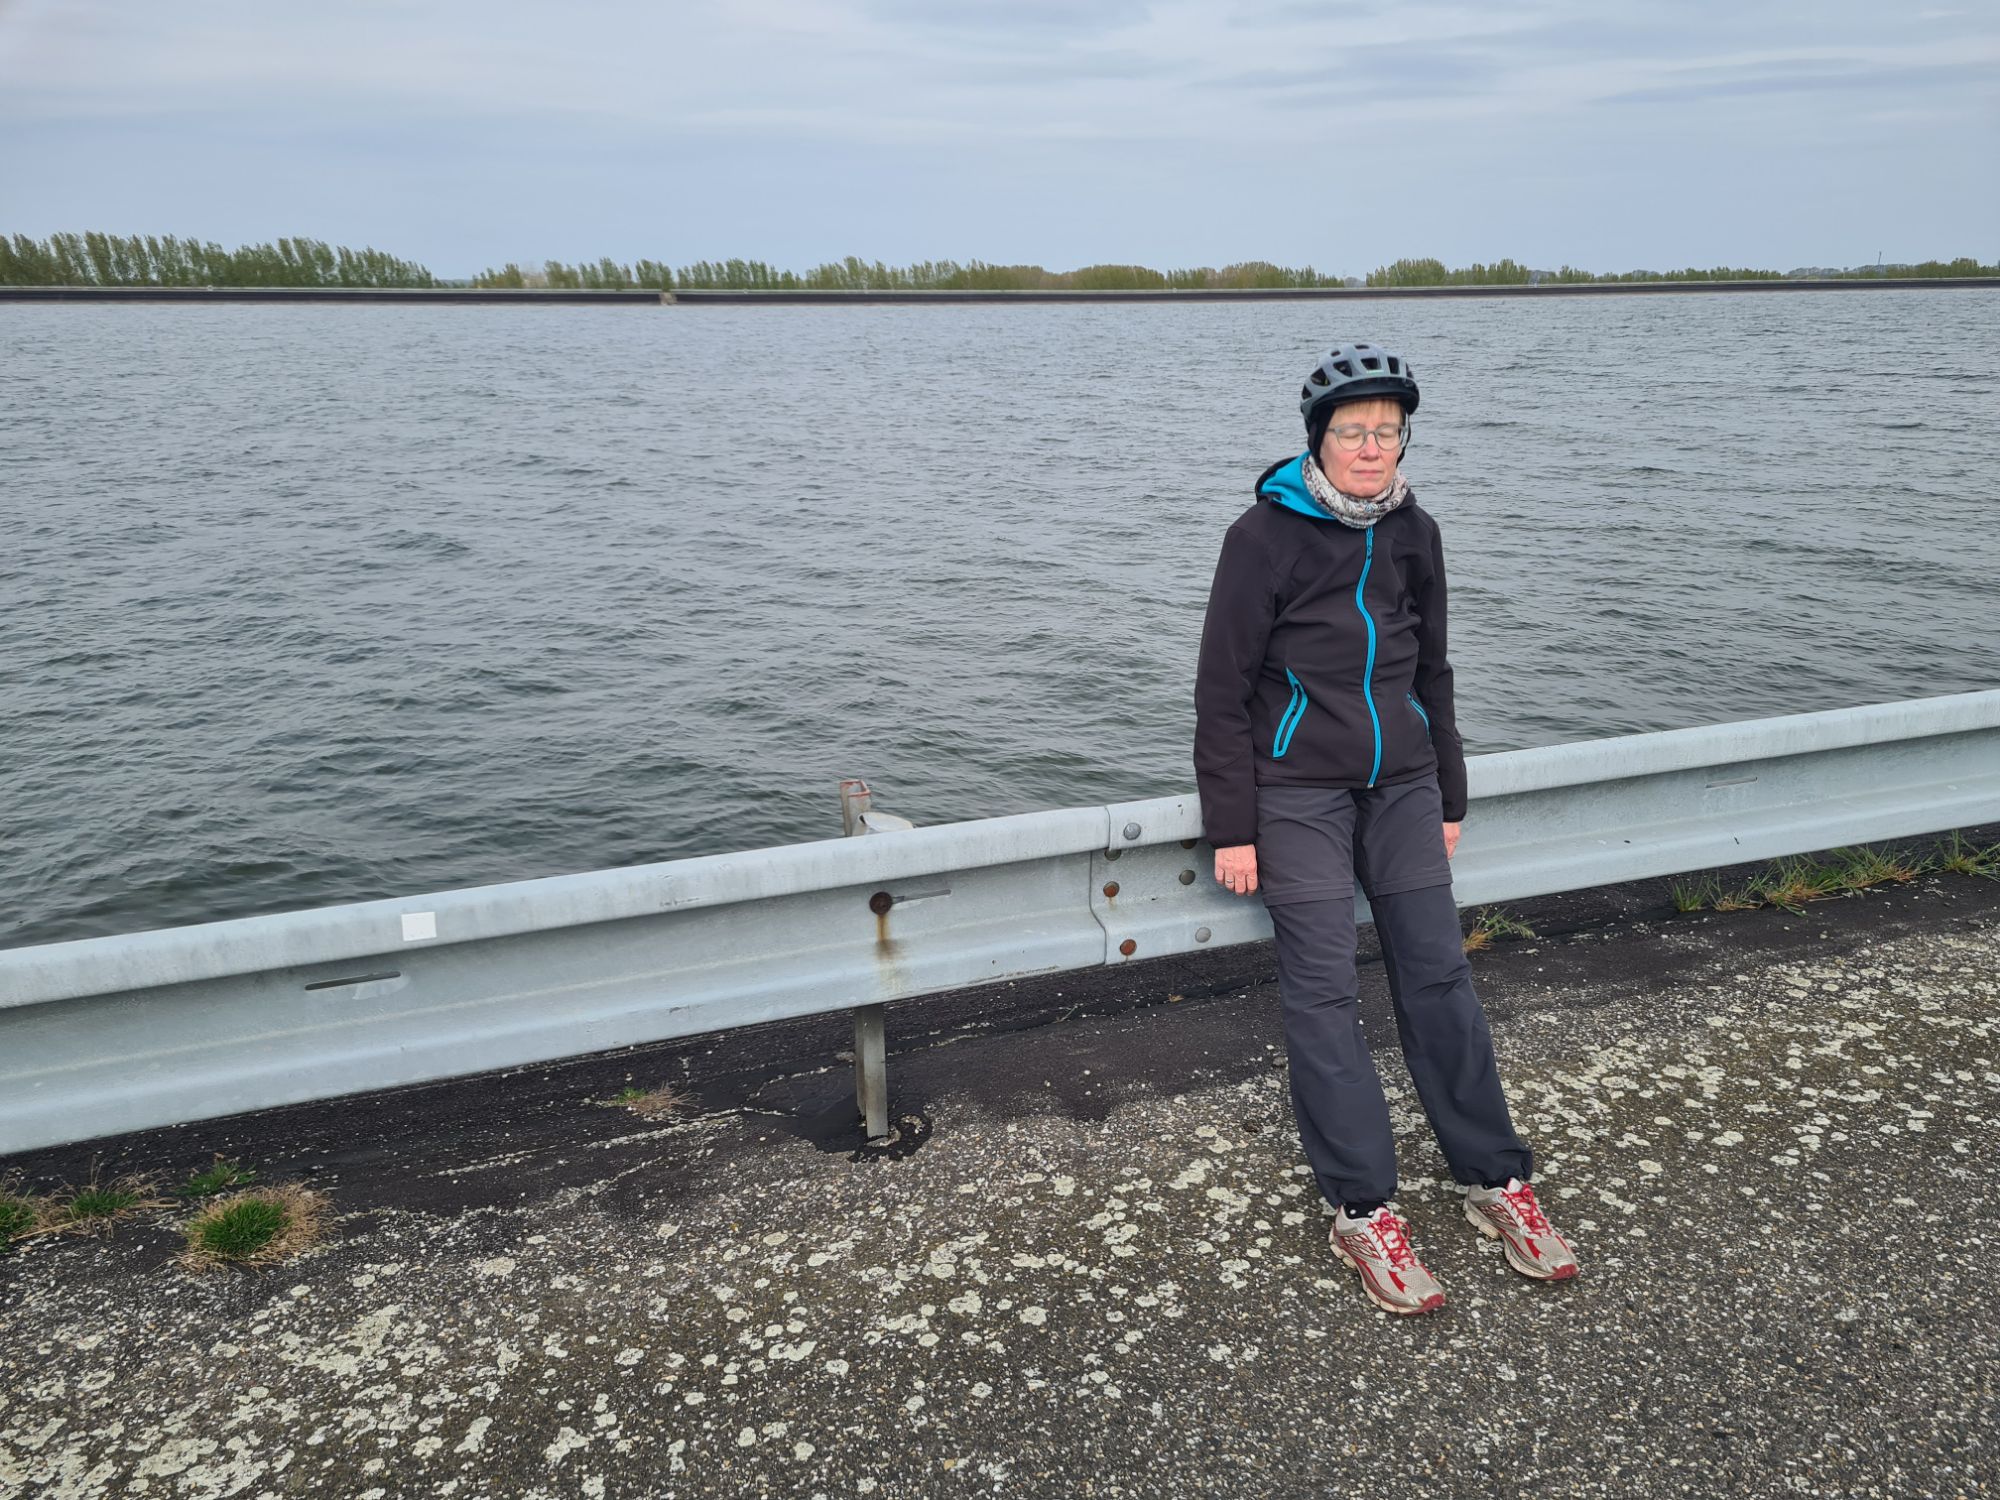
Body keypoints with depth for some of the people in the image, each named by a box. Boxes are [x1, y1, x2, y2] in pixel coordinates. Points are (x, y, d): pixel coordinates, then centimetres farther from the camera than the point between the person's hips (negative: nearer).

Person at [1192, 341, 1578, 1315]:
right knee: (1323, 993, -2)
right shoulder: (1265, 534, -9)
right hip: (1297, 791, -4)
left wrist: (1448, 796, 17)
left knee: (1438, 974, 6)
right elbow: (1222, 690, -8)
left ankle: (1495, 1180, 20)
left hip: (1402, 782, 5)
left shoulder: (1414, 534, 7)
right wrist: (1232, 829, -10)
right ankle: (1361, 1211, 8)